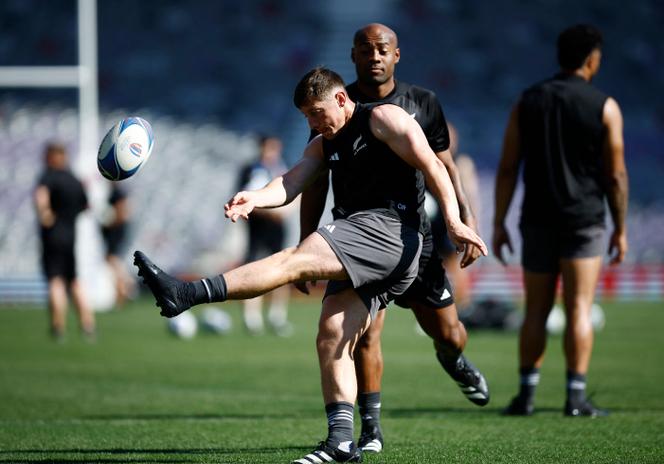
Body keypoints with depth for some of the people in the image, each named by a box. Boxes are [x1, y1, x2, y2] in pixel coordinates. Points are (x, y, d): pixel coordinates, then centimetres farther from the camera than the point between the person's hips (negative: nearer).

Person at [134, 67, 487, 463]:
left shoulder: (383, 118, 5)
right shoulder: (323, 146, 26)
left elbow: (431, 166, -4)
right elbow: (291, 184, 9)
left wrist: (454, 222, -16)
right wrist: (255, 199, -13)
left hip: (388, 227, -10)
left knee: (296, 260, -22)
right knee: (331, 339, -1)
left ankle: (188, 294, -33)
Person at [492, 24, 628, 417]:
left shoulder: (527, 103, 5)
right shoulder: (604, 107, -3)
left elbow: (508, 169, 3)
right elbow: (616, 174, -3)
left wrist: (499, 223, 6)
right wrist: (621, 229, 5)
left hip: (539, 222, 3)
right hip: (585, 221, -3)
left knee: (536, 312, 10)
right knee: (579, 310, -3)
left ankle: (527, 394, 8)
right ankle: (576, 396, -8)